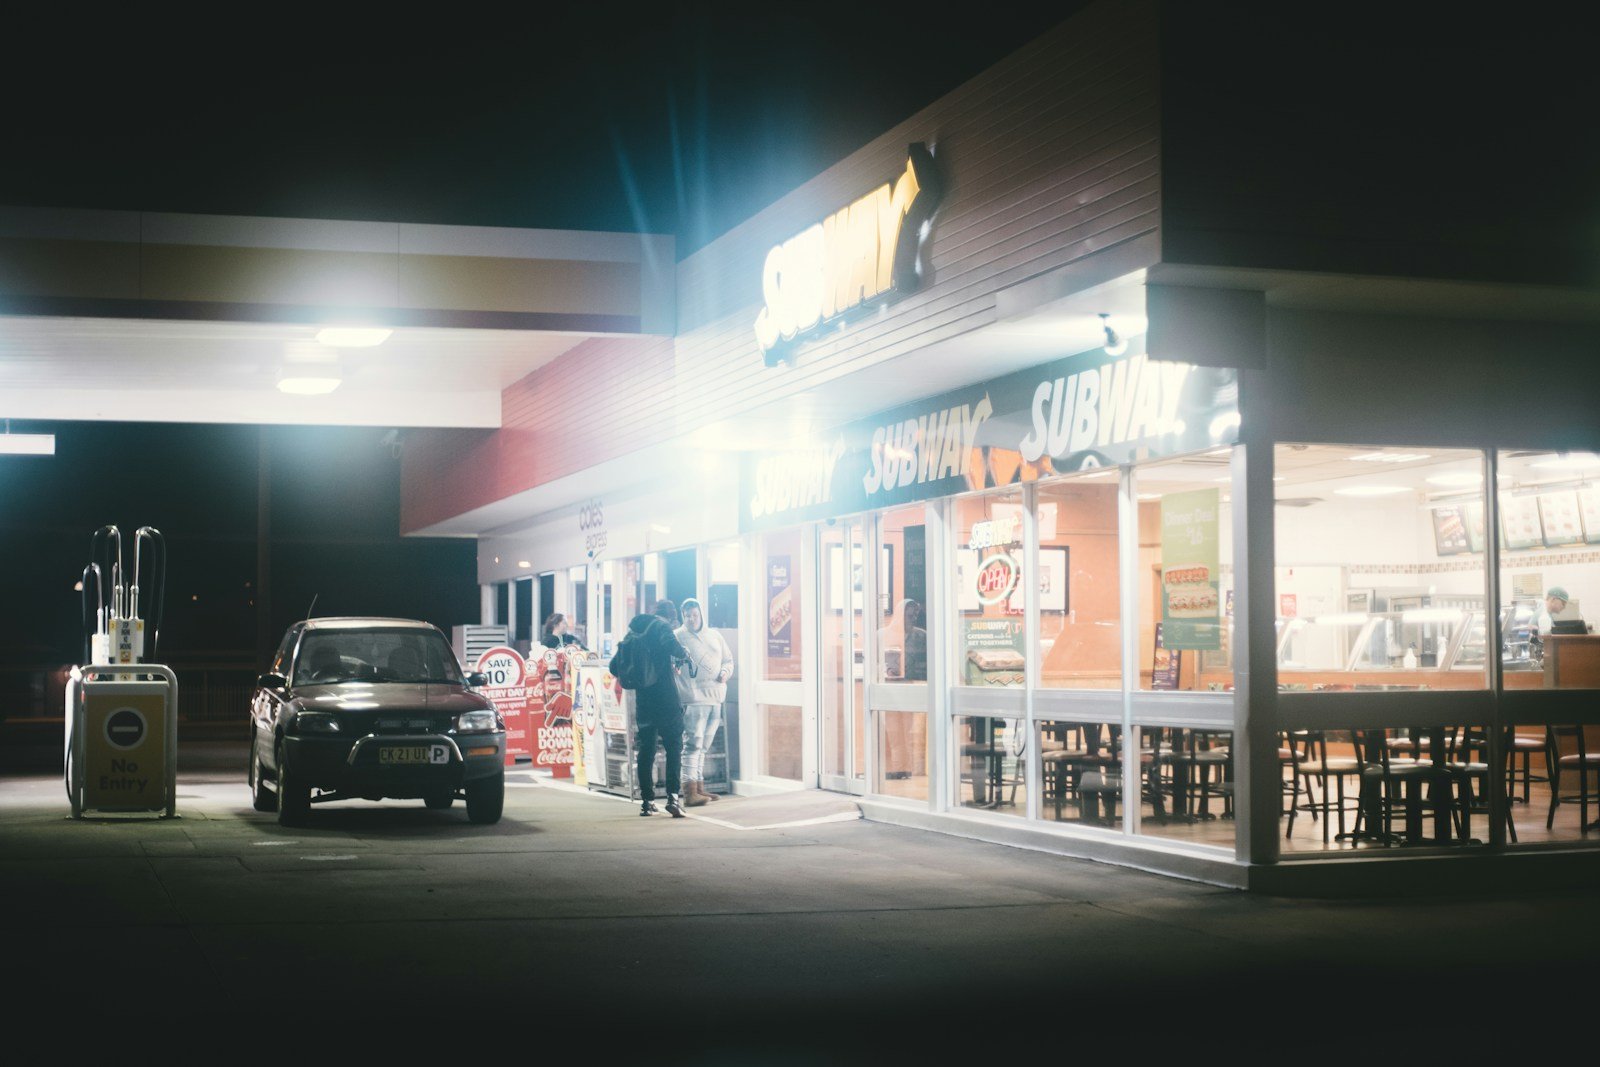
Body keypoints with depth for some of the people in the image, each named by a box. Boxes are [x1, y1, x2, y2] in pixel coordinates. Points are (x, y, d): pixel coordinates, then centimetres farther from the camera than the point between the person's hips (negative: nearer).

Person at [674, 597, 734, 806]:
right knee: (693, 744, -14)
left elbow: (728, 660, 23)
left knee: (703, 747, 14)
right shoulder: (678, 637, -1)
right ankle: (690, 792, -18)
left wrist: (726, 672, 3)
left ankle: (699, 787, 22)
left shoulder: (715, 636, 17)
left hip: (715, 699, 7)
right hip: (693, 699, -7)